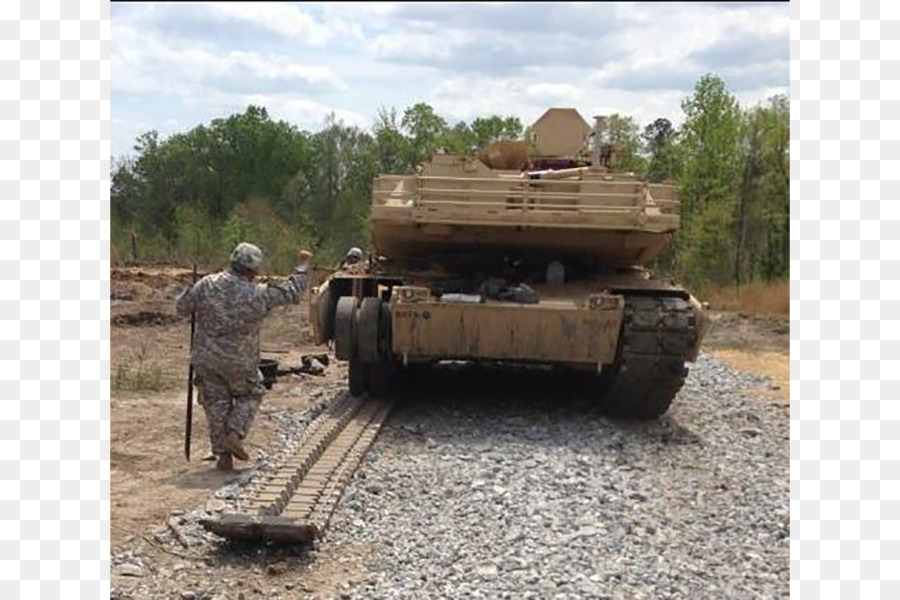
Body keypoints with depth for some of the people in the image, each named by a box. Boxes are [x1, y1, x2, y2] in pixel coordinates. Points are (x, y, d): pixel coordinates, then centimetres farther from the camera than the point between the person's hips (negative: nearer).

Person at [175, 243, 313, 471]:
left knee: (216, 403, 14)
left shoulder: (206, 285, -10)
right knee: (250, 395, 22)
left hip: (206, 359, 2)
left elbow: (181, 306, 1)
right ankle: (235, 434, 4)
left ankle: (223, 453, 15)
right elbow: (292, 291, -3)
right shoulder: (258, 295, -15)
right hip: (240, 362, -2)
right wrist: (304, 264, 11)